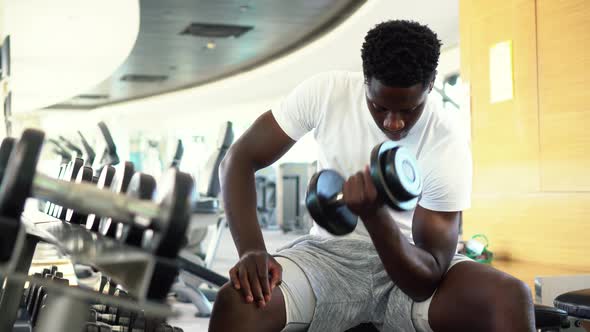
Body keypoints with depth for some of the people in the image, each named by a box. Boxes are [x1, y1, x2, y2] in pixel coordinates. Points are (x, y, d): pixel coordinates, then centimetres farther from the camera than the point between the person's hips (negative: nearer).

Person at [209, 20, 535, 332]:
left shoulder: (447, 140, -18)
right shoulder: (325, 91, -13)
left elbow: (427, 279, -20)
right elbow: (240, 159, -8)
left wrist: (374, 214, -39)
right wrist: (251, 249, -24)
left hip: (410, 262, 0)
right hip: (328, 252, 1)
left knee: (511, 299, -29)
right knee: (235, 303, -31)